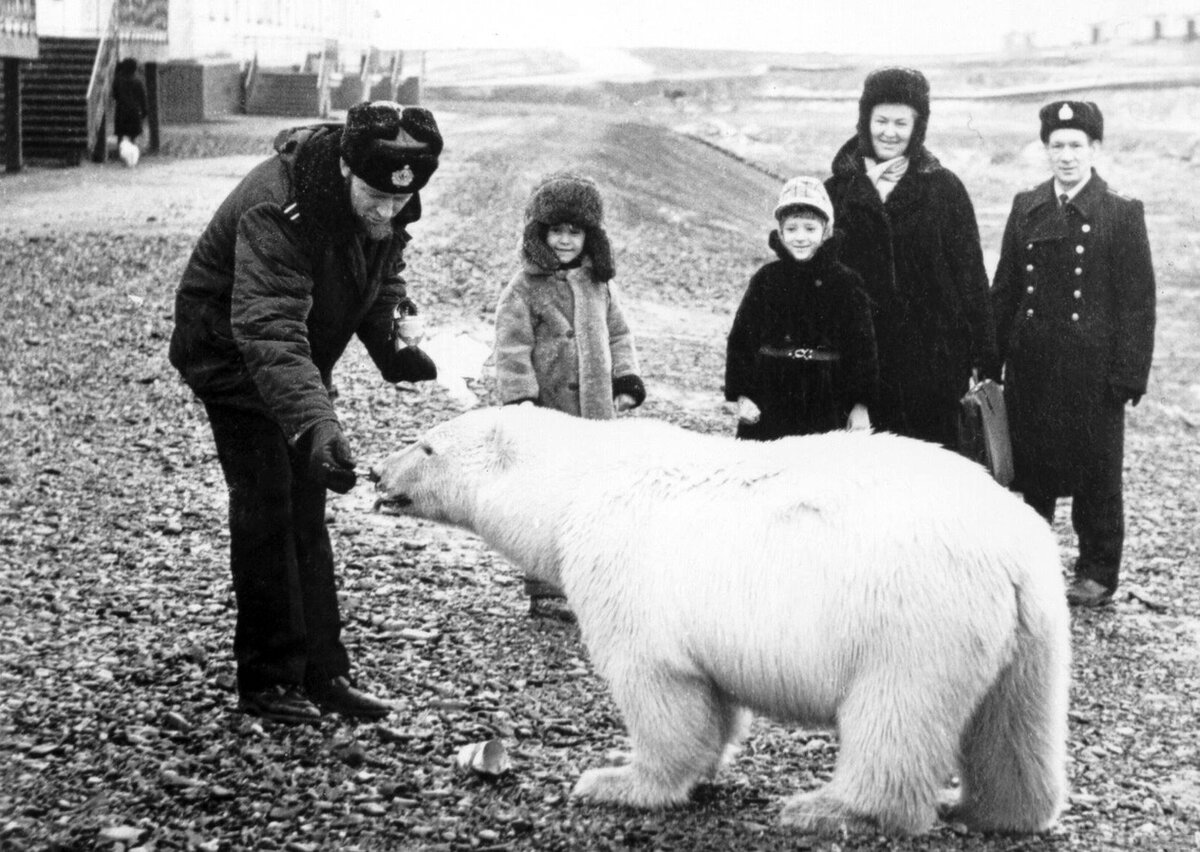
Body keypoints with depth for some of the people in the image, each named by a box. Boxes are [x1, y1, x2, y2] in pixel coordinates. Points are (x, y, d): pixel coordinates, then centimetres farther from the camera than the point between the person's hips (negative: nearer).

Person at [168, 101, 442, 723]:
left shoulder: (385, 201, -13)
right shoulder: (278, 209, -36)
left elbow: (382, 274, 7)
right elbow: (267, 333, -45)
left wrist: (393, 338, -12)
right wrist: (316, 423, -57)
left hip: (301, 359, 7)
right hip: (231, 353, -7)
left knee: (307, 508, 9)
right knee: (267, 507, -10)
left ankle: (323, 672, 15)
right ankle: (267, 680, 1)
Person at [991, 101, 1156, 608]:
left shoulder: (1122, 215, -4)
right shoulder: (1026, 209, 8)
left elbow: (1137, 302, -6)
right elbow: (1004, 289, 11)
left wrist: (1127, 376, -11)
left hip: (1092, 370, -4)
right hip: (1030, 367, 4)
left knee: (1096, 472, 6)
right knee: (1031, 470, 10)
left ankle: (1097, 573, 18)